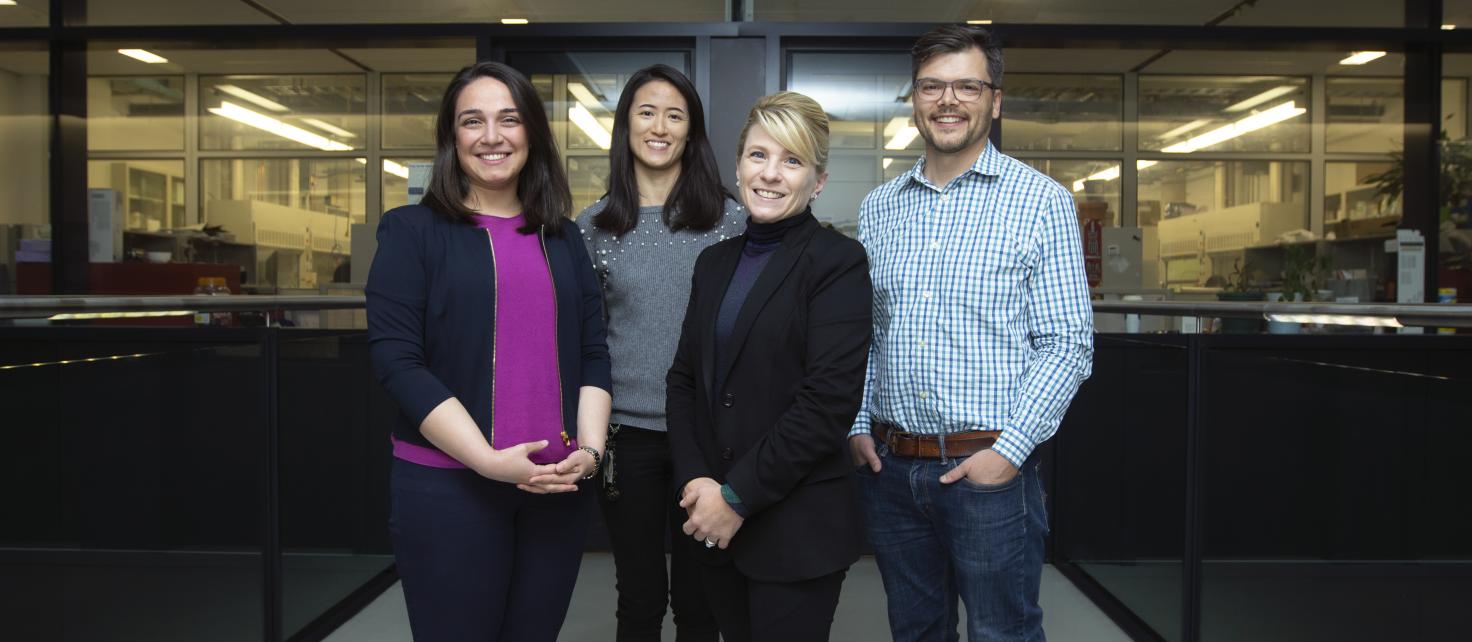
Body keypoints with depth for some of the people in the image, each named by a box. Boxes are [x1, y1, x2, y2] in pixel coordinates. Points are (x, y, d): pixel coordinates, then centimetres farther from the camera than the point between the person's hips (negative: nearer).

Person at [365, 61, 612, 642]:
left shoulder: (562, 237, 11)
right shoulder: (411, 231, -1)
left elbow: (593, 352, 10)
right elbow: (397, 360, -9)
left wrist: (590, 449, -5)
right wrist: (490, 461, -16)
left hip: (558, 484, 4)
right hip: (448, 484, -3)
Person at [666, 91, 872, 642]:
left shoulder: (837, 262, -9)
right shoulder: (715, 262, 10)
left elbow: (829, 401, -16)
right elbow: (684, 379, 8)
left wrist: (738, 496, -15)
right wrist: (695, 482, -6)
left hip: (797, 528, -5)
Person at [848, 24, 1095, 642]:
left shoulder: (1041, 201, -4)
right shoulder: (877, 208, 9)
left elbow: (1067, 345, -7)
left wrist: (1010, 450, -15)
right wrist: (857, 426, 3)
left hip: (990, 468, -4)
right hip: (889, 467, 4)